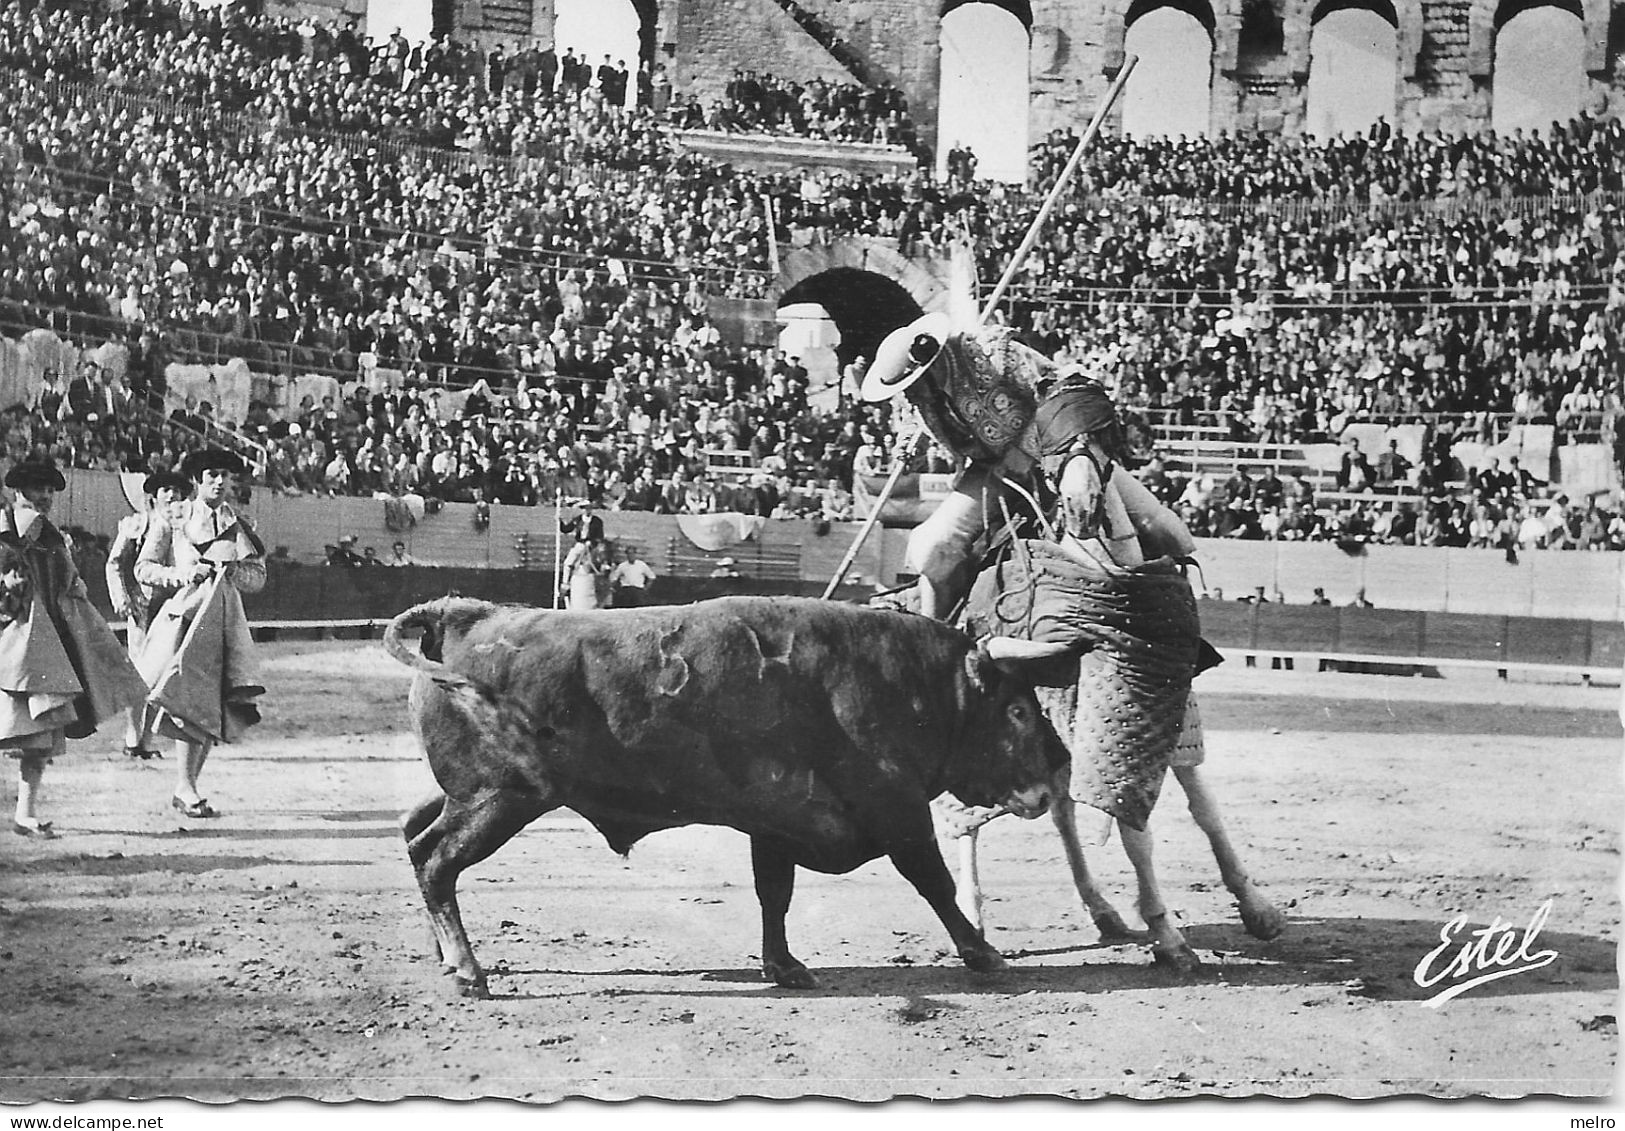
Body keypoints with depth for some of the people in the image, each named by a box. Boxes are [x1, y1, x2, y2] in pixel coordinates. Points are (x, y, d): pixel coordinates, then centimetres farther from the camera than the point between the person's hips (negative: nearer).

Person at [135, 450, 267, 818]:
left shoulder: (239, 526, 12)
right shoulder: (173, 522, 5)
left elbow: (258, 577, 11)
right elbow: (143, 568, 3)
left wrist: (230, 570, -8)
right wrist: (182, 574, -12)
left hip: (224, 620, 3)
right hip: (185, 614, -3)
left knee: (214, 706, -1)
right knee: (191, 702, -15)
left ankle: (186, 788, 10)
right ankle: (185, 789, -11)